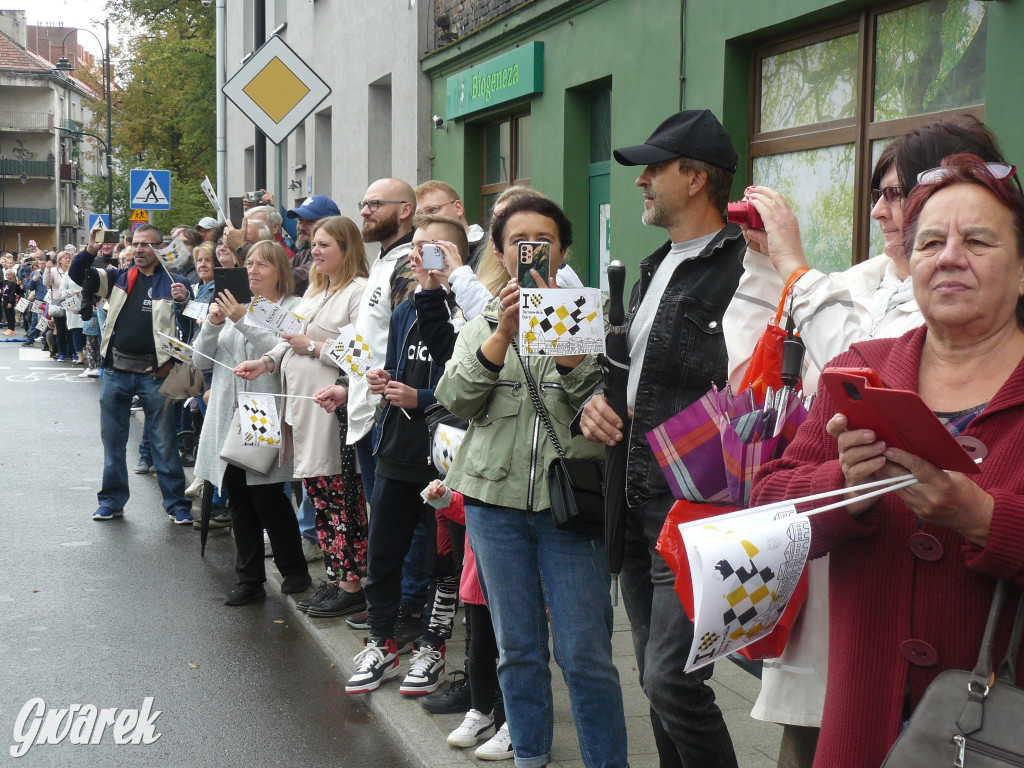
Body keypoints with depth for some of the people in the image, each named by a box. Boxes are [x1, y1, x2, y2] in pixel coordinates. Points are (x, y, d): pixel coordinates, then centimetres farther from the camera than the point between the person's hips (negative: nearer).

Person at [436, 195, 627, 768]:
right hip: (497, 500, 3)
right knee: (518, 649, 12)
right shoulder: (482, 327, 13)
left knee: (585, 653, -4)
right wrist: (503, 333, -14)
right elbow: (456, 400, -3)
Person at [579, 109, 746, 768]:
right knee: (655, 672, 16)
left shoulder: (744, 269, -14)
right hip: (639, 503, 9)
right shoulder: (655, 269, 16)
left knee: (672, 677, -9)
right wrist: (597, 400, 6)